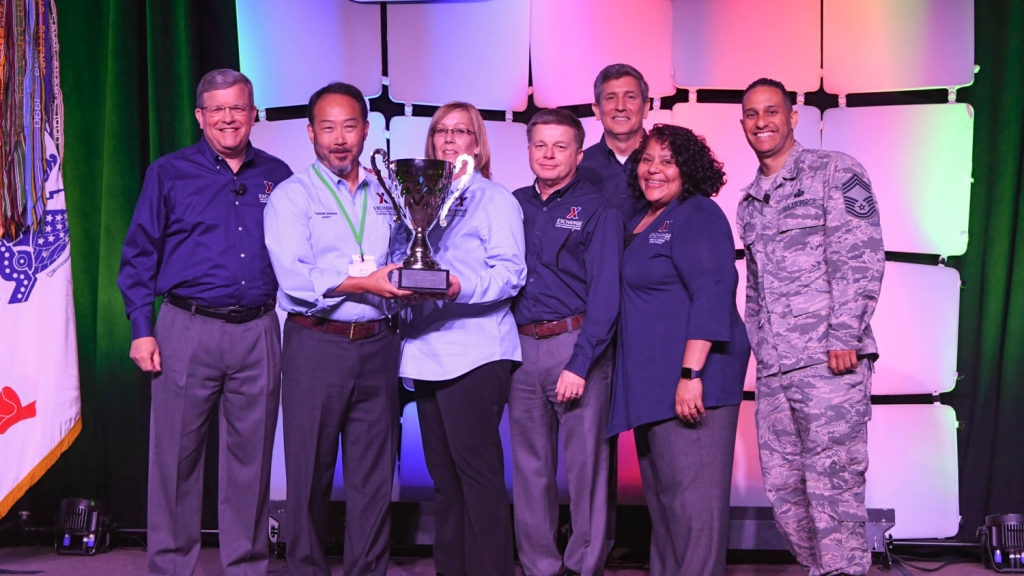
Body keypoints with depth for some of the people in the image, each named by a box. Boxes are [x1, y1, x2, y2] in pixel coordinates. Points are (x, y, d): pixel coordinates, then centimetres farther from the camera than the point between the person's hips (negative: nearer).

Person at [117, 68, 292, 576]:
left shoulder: (277, 176, 12)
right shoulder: (168, 173, 5)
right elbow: (139, 255, 5)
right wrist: (141, 329, -3)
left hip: (259, 334, 2)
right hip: (188, 330, -2)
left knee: (251, 456, 7)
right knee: (176, 454, 2)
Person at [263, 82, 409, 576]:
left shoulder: (386, 195, 16)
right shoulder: (292, 195, 1)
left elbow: (401, 264, 20)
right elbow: (293, 276, -12)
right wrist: (361, 283, -21)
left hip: (377, 345, 4)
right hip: (316, 345, -3)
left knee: (374, 474, 7)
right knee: (310, 473, 2)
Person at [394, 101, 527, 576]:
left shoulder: (494, 198, 2)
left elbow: (511, 271, -9)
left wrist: (461, 287, -25)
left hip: (475, 352, -6)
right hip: (427, 352, 7)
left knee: (477, 469, -9)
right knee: (443, 473, 10)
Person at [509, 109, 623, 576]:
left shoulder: (596, 210, -1)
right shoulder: (512, 205, 13)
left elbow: (605, 294, -7)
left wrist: (579, 363, -14)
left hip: (577, 344, -4)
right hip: (520, 346, 4)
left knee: (585, 463, -1)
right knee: (529, 464, 8)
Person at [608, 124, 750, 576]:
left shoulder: (697, 216, -9)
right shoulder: (641, 222, 18)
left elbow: (712, 295, -19)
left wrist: (691, 374, -26)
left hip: (689, 377, -9)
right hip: (652, 382, 9)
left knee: (690, 492, -7)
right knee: (660, 490, 13)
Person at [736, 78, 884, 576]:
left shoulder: (835, 172, 1)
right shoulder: (748, 203, 21)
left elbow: (861, 258, -7)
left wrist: (844, 336, -15)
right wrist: (760, 348, 16)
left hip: (830, 362, -6)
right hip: (773, 368, 7)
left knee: (832, 485, -8)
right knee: (783, 488, 7)